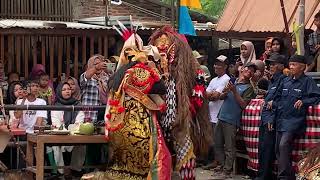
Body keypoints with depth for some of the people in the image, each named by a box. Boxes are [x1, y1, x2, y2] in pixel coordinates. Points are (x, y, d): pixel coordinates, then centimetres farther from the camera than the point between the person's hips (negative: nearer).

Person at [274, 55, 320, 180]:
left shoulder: (307, 81, -2)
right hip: (281, 119, 8)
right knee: (278, 148, 6)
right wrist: (274, 103, 9)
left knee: (284, 145, -23)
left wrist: (303, 101, -20)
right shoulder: (286, 81, 17)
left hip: (295, 119, -7)